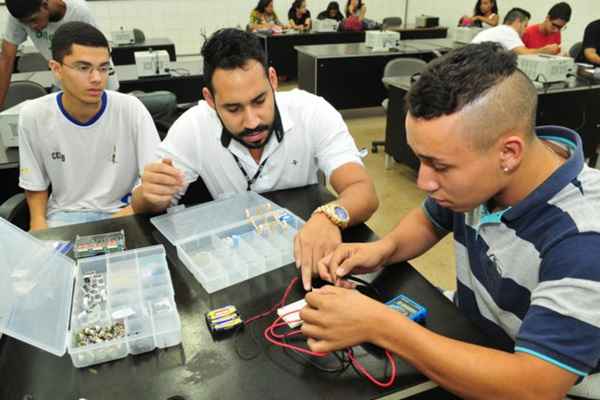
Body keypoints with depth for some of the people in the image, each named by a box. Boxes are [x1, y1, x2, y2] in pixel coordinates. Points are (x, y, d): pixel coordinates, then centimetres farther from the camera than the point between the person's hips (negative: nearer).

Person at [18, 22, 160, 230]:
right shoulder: (33, 115, -6)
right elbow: (35, 186, 6)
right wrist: (39, 223, -11)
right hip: (65, 213, 1)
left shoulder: (131, 109, -14)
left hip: (123, 210, -1)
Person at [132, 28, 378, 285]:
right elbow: (143, 209, -6)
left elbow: (363, 192, -25)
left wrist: (330, 217, -46)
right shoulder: (192, 127, -14)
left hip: (305, 247, -1)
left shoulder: (312, 112, -18)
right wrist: (150, 196, -29)